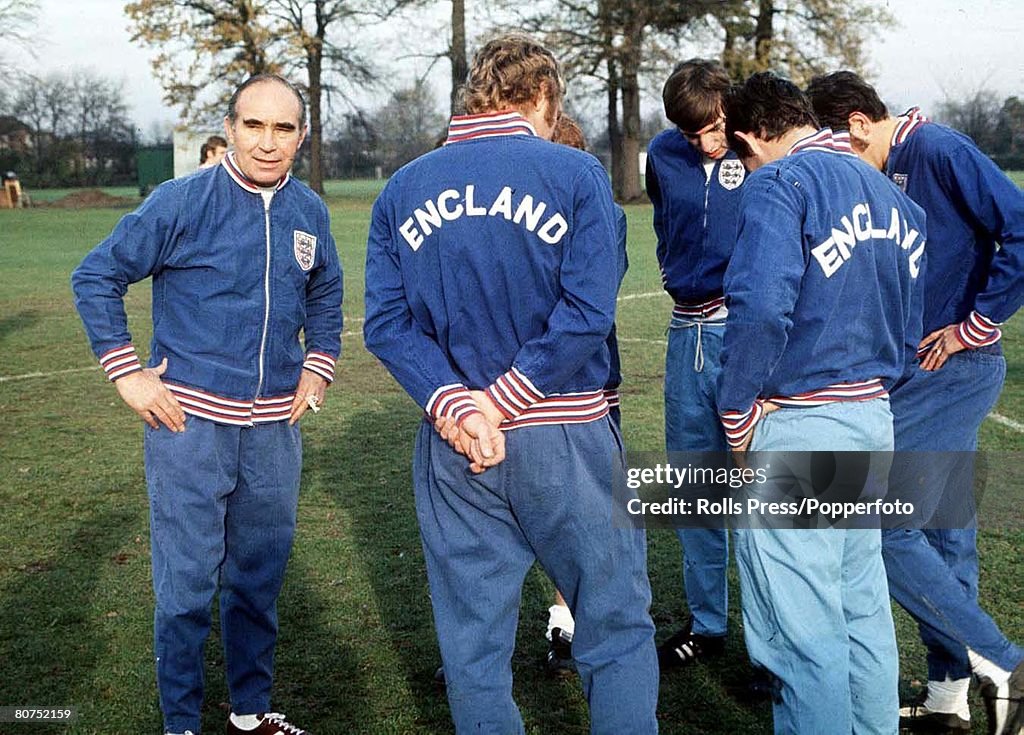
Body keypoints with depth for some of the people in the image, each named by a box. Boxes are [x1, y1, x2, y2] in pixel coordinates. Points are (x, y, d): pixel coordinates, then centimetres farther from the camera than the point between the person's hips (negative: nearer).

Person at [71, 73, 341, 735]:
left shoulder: (310, 211, 4)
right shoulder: (181, 202, -10)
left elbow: (326, 293, 22)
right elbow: (96, 277, -4)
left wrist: (319, 367, 10)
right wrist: (127, 372, -8)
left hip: (276, 427, 5)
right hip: (191, 420, -4)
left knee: (260, 575, 15)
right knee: (186, 582, 2)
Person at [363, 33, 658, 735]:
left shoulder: (402, 189, 6)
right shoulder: (573, 172, -5)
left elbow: (387, 322, -3)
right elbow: (587, 312, -16)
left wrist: (453, 403, -11)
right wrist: (502, 403, -12)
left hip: (452, 449, 3)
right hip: (566, 437, -3)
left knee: (473, 644, 13)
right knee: (617, 629, 11)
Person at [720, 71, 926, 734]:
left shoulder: (779, 184, -10)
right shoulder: (895, 198, 15)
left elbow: (760, 307, -24)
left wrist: (738, 416, -14)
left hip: (795, 429, -8)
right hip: (874, 420, 9)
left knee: (802, 630, -1)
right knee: (864, 610, 19)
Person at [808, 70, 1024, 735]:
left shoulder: (939, 150, -14)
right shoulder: (887, 175, 13)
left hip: (954, 367, -10)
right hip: (931, 373, 10)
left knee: (885, 528, -8)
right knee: (943, 533, 13)